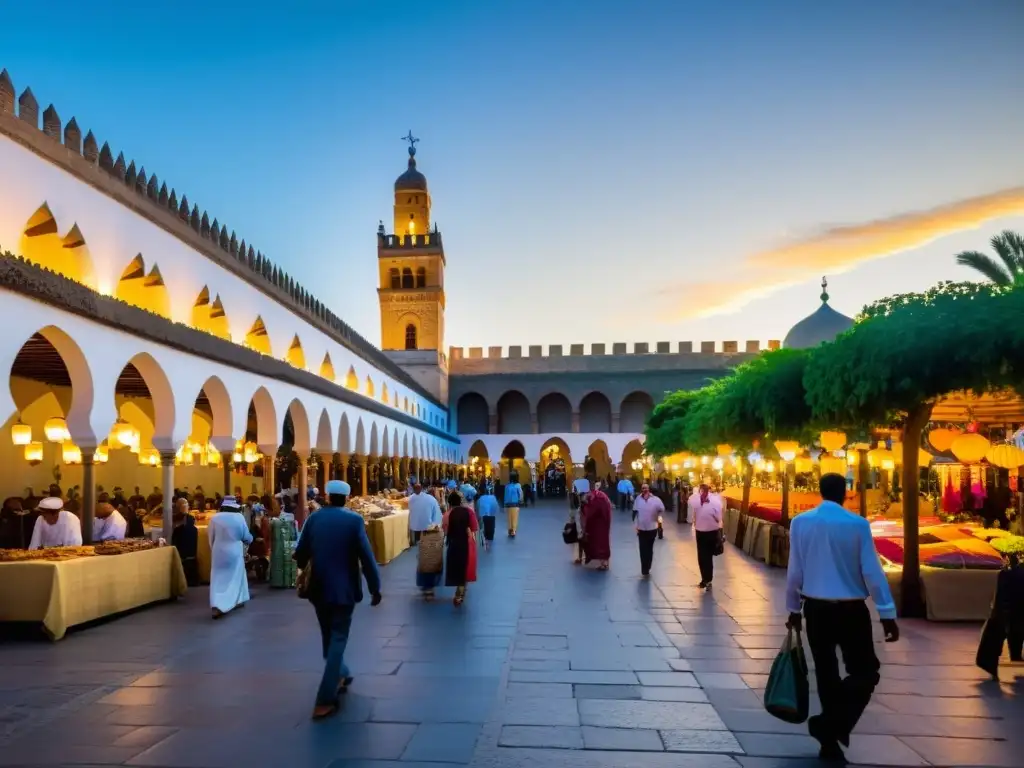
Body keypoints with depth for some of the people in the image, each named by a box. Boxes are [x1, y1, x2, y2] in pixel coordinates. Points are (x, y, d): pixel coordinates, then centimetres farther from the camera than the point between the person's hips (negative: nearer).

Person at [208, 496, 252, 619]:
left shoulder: (214, 518, -5)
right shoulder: (239, 517, -9)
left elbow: (210, 536, 4)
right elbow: (246, 536, -1)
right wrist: (250, 539, 23)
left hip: (218, 551, 1)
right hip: (235, 551, -1)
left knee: (218, 579, 5)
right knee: (235, 576, 16)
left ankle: (216, 606, -4)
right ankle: (238, 600, 22)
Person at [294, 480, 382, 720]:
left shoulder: (313, 519, -2)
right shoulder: (354, 520, -11)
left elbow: (300, 554, 4)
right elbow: (366, 557, -11)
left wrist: (305, 574, 24)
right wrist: (375, 588, -1)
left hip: (319, 588, 4)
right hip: (343, 588, -4)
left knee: (328, 636, 22)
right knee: (338, 640, 2)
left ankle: (340, 676, 42)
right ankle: (324, 701, -2)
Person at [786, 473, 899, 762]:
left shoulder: (799, 522, -3)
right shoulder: (858, 524, -12)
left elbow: (795, 571, 2)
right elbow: (871, 571, -10)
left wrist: (793, 608, 13)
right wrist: (887, 614, -3)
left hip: (815, 608, 3)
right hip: (850, 609, -3)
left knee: (826, 674, 14)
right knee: (865, 672, 10)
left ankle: (831, 739, 19)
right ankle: (831, 724, -8)